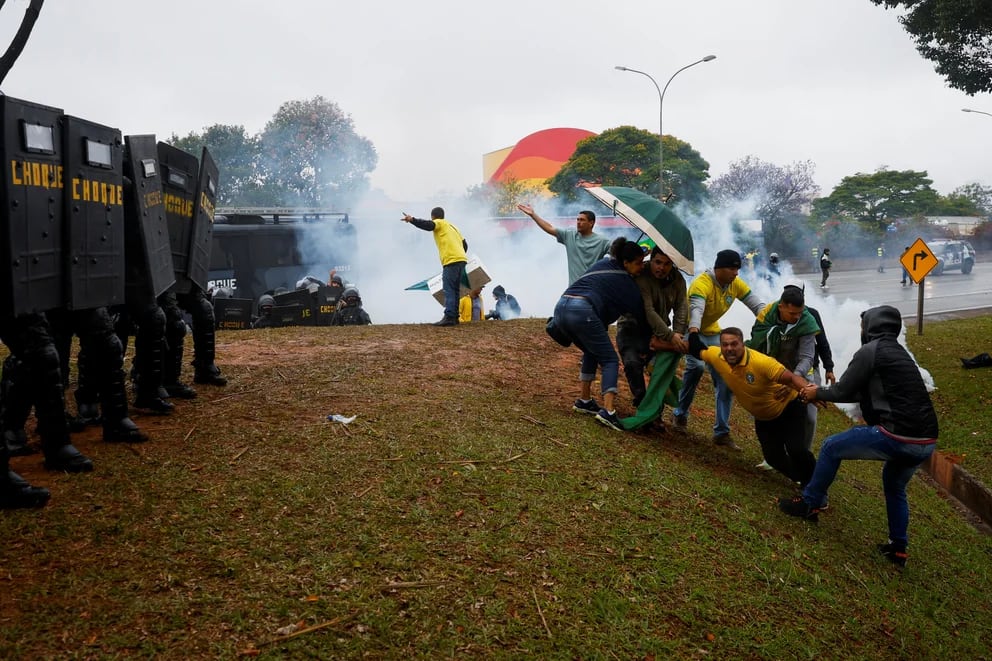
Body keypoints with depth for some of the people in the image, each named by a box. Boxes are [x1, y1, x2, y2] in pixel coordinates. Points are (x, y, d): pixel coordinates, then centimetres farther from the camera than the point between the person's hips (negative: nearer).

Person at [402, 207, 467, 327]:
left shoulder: (439, 223, 5)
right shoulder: (452, 226, 29)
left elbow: (428, 225, -18)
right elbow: (464, 244, 27)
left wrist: (412, 220, -24)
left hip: (451, 260, -8)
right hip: (461, 259, 8)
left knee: (449, 290, -13)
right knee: (455, 290, 11)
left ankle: (449, 317, -22)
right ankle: (454, 317, 9)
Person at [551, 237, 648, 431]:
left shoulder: (603, 263, 23)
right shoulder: (625, 282, 5)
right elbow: (640, 313, 9)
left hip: (561, 307, 8)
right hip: (582, 311, -8)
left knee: (592, 352, 27)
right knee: (610, 360, 1)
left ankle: (584, 401, 25)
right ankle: (608, 411, -15)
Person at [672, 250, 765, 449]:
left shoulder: (735, 284, -8)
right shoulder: (702, 283, -29)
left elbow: (757, 304, -9)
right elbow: (696, 307, -47)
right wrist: (694, 330, -66)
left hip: (712, 332, 7)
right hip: (692, 330, -6)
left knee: (725, 379, 0)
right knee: (696, 365, -31)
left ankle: (722, 432, 7)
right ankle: (681, 413, -9)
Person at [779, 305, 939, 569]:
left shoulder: (870, 351, -4)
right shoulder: (898, 352, 23)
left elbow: (843, 391, -1)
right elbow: (863, 391, 30)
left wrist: (818, 393, 19)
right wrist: (823, 391, 35)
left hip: (897, 436, -8)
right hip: (926, 441, 9)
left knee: (831, 447, 11)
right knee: (894, 486, 32)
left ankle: (809, 504, 21)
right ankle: (898, 548, 33)